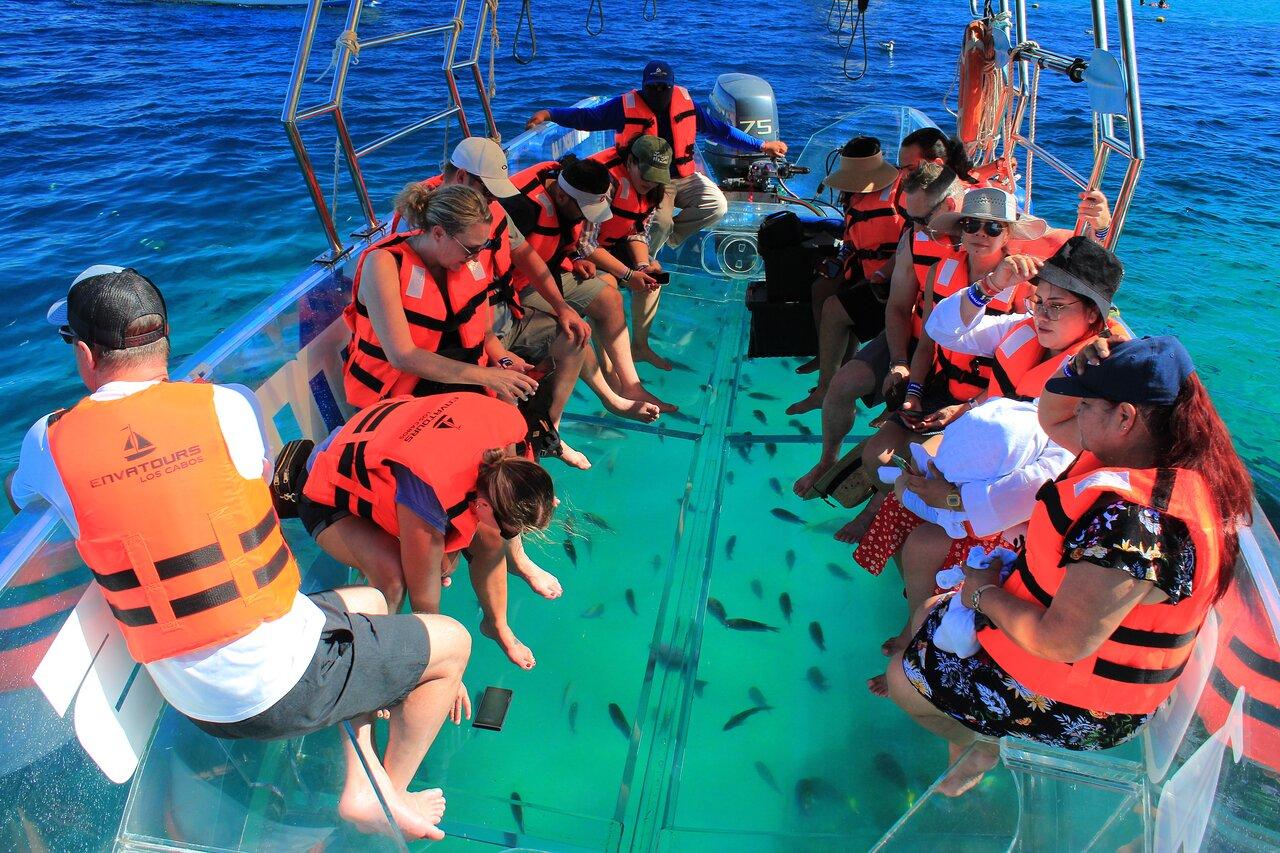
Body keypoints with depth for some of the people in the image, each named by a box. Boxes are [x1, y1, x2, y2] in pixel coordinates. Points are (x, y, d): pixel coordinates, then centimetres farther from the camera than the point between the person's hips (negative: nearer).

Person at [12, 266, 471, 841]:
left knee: (367, 601, 30)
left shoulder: (48, 443, -4)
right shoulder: (227, 404, -13)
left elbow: (16, 493, 19)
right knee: (452, 641, 16)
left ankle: (361, 787, 29)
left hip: (195, 705, 6)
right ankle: (392, 795, 27)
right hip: (288, 686, -5)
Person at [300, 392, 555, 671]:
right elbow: (424, 600, -27)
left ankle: (497, 626, 17)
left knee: (489, 538, -8)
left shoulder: (510, 423, -27)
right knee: (392, 575, -33)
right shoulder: (428, 503, -43)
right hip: (331, 497, -6)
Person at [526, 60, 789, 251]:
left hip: (686, 176, 5)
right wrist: (549, 114, -23)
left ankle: (670, 234, 2)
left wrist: (760, 145, 7)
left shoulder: (686, 103, 3)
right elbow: (586, 117, -9)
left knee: (717, 206, -16)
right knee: (660, 223, -29)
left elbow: (720, 129, 8)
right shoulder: (626, 106, -7)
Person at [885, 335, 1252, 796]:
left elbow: (1062, 642, -34)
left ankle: (982, 745, 27)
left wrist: (985, 593, -18)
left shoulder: (1131, 518, -38)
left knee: (902, 677, 2)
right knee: (929, 616, 18)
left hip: (1081, 708, -10)